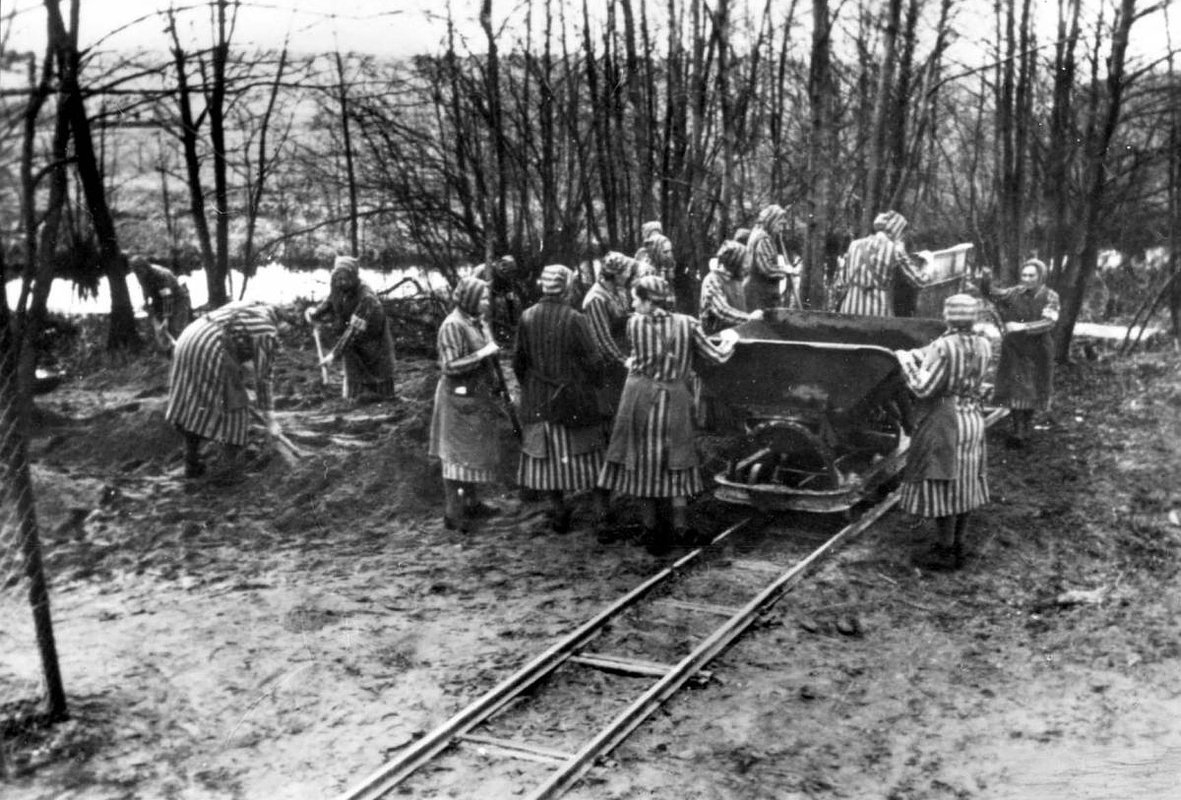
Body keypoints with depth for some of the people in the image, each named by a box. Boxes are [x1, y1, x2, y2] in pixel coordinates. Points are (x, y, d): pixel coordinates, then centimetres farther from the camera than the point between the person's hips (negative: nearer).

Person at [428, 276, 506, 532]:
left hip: (476, 395, 9)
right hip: (460, 397, -9)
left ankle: (470, 503, 28)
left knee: (473, 450, 16)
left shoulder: (477, 322, 9)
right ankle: (452, 513, 1)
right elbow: (450, 366, -22)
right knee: (456, 453, -4)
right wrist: (482, 354, -22)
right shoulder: (453, 325, -18)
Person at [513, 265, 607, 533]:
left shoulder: (527, 318, -4)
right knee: (585, 451, 9)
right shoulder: (574, 319, -15)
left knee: (547, 456, 12)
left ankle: (557, 511, 16)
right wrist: (591, 382, 8)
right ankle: (602, 508, 12)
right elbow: (592, 361, -11)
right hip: (575, 400, -3)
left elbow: (518, 361, 2)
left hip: (538, 401, 3)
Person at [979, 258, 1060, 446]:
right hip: (1014, 348, 2)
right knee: (1015, 388, -1)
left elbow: (1049, 322, -22)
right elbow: (992, 294, 1)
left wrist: (1023, 327, -31)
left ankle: (1027, 423, 32)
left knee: (1033, 389, 10)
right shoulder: (1016, 292, -2)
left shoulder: (1050, 297, -10)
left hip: (1037, 350, -2)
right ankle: (1018, 430, 4)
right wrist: (986, 281, -20)